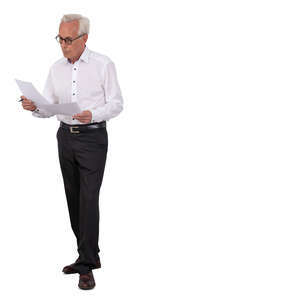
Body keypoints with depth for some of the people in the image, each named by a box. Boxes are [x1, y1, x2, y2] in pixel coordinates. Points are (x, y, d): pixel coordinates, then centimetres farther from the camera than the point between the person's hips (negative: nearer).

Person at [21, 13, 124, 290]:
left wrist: (93, 115, -25)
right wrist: (34, 107, -14)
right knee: (73, 198, 8)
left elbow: (116, 103, -7)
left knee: (88, 199, -10)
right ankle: (89, 256, 20)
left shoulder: (103, 64, -5)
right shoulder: (56, 68, 9)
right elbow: (48, 108, 9)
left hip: (92, 137, -5)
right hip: (65, 136, 6)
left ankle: (86, 266, -5)